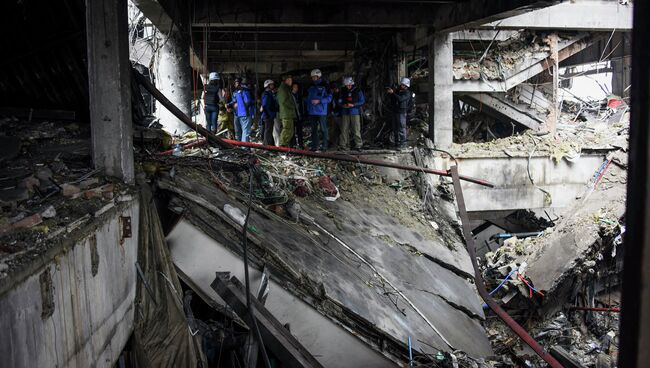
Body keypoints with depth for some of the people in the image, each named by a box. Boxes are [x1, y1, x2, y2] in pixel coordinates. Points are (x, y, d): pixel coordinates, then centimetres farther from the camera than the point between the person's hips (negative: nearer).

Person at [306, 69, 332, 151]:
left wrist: (319, 101, -17)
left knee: (323, 129, -3)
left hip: (321, 112, -6)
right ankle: (315, 145, 14)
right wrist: (308, 109, 13)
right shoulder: (311, 87, 14)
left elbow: (329, 98, -8)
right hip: (312, 112, 6)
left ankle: (325, 146, 1)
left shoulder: (324, 86, -4)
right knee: (314, 129, 8)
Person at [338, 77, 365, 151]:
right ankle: (343, 145, 4)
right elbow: (339, 101, 17)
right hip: (345, 113, 3)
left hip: (355, 113, -3)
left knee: (356, 130, -5)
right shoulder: (343, 92, 12)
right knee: (344, 130, -1)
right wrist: (343, 105, -6)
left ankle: (358, 145, 0)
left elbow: (362, 101, 0)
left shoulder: (358, 91, 3)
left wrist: (353, 105, -13)